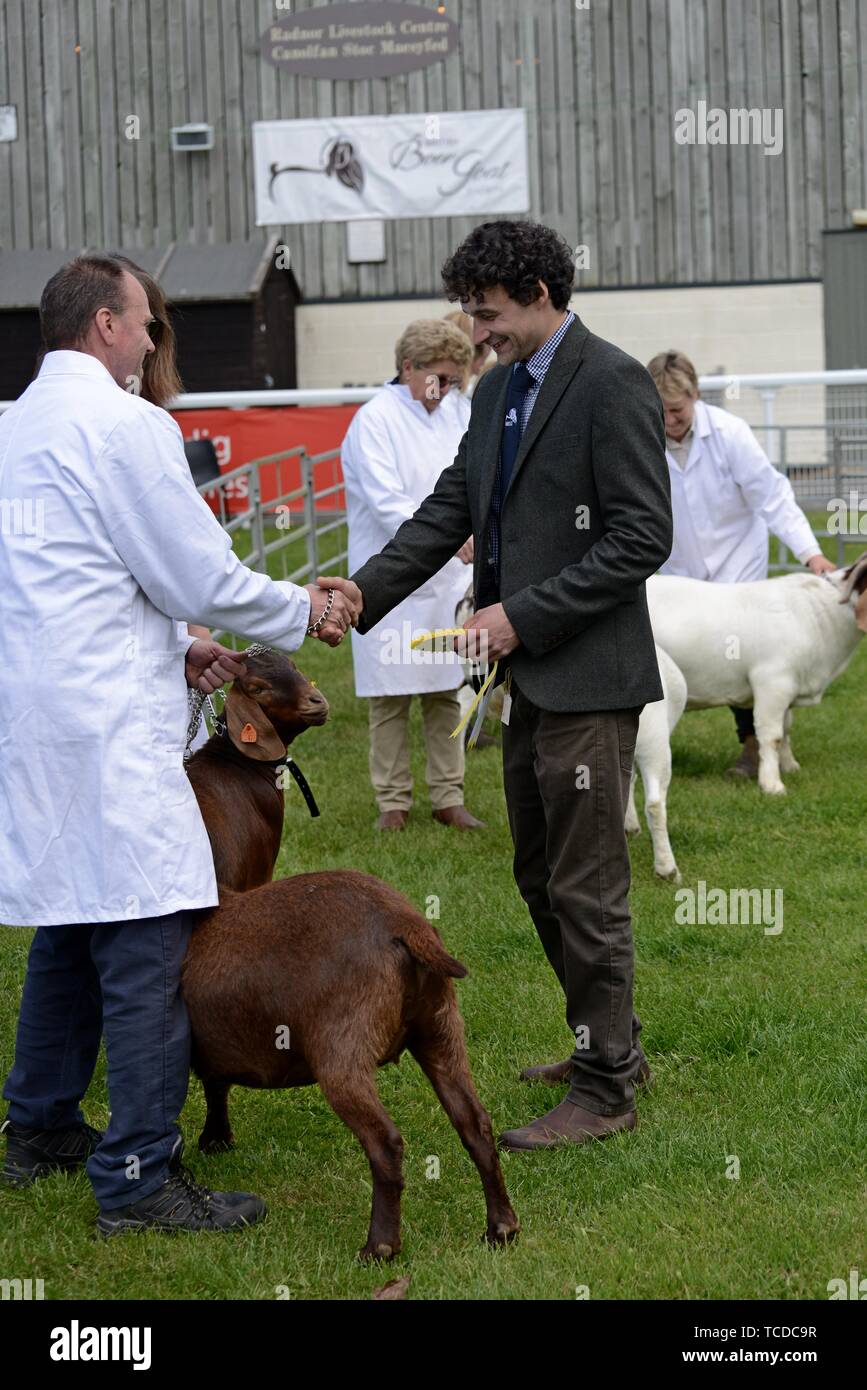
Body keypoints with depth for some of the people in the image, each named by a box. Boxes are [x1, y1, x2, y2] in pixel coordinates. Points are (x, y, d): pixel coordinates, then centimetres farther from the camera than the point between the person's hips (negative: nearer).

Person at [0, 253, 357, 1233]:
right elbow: (200, 574, -11)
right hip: (106, 727, -10)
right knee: (147, 943, -7)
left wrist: (170, 647, 21)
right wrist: (304, 613, 5)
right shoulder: (123, 424, -12)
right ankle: (138, 1178, -7)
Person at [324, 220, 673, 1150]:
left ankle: (605, 1090, 6)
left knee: (585, 886, -3)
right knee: (541, 875, 17)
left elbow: (642, 539, -18)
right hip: (530, 678, 9)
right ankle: (612, 1041, 32)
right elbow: (450, 510, 14)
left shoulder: (611, 385, -14)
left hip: (590, 675, -9)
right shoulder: (496, 391, 14)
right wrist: (365, 590, -1)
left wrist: (522, 614, -18)